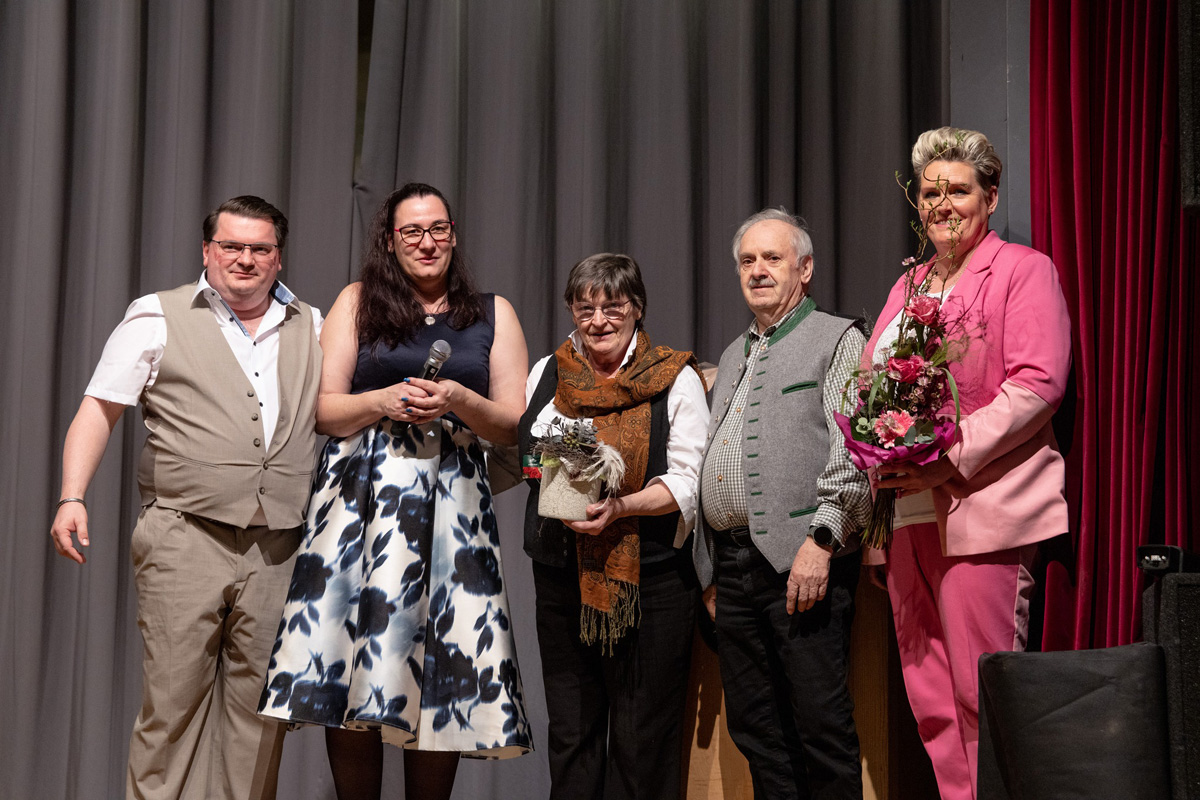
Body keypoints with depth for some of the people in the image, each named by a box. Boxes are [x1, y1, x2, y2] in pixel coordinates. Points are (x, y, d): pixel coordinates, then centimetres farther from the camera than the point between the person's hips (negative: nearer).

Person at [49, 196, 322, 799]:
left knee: (258, 709, 4)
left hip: (279, 549, 3)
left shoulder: (312, 329, 17)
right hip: (186, 540, -3)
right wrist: (72, 497, -9)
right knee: (172, 700, -4)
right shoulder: (158, 318, 7)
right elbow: (98, 410, 3)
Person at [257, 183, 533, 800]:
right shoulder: (358, 302, 13)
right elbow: (322, 410, 8)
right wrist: (384, 402, -10)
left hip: (450, 504, 1)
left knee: (439, 679, -5)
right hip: (360, 494, 0)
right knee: (346, 674, -7)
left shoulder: (492, 314, 14)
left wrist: (457, 400, -9)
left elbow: (514, 427, 9)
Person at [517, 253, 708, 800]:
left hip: (649, 577, -4)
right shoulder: (547, 373, 13)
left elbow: (687, 483, -6)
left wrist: (621, 506, -22)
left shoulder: (676, 379, 0)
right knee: (570, 732, 10)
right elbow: (521, 454, 21)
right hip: (560, 572, 4)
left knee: (641, 737, 0)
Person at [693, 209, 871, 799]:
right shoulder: (733, 356, 25)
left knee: (820, 723, -8)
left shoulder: (838, 341, 3)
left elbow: (851, 453, -9)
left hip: (801, 558, -7)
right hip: (731, 566, 7)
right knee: (753, 728, 9)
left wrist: (821, 540, -19)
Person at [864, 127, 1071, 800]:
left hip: (983, 509, -7)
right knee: (928, 695, 6)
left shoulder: (1025, 271, 2)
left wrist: (949, 459, -18)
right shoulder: (909, 285, 23)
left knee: (982, 694, -8)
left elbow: (1037, 384, -10)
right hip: (907, 510, 7)